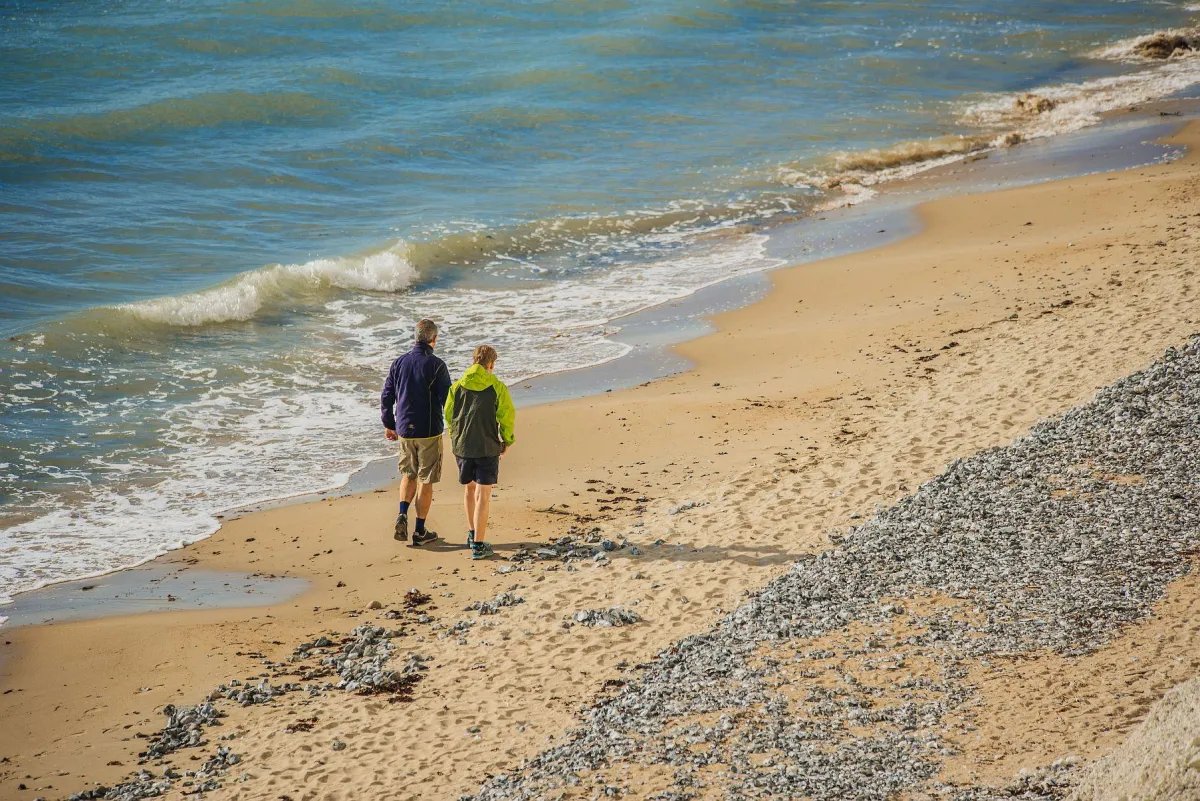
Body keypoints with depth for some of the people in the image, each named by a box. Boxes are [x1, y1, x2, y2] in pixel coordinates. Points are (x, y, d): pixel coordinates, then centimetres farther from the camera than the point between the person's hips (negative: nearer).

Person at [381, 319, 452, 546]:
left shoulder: (399, 363, 2)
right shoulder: (436, 365, -13)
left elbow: (386, 397, 7)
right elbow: (447, 399, -13)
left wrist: (389, 425, 20)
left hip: (404, 430, 4)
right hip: (429, 432, -4)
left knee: (408, 474, 21)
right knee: (426, 480, 6)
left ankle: (402, 515, 0)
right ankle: (420, 531, 9)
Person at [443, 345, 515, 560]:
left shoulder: (458, 386, 2)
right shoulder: (497, 387, -7)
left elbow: (448, 414, 9)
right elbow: (507, 416, -6)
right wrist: (507, 441, 10)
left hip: (461, 445, 4)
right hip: (488, 447, -4)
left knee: (469, 488, 23)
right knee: (483, 495, -2)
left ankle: (473, 533, 35)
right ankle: (478, 545, -6)